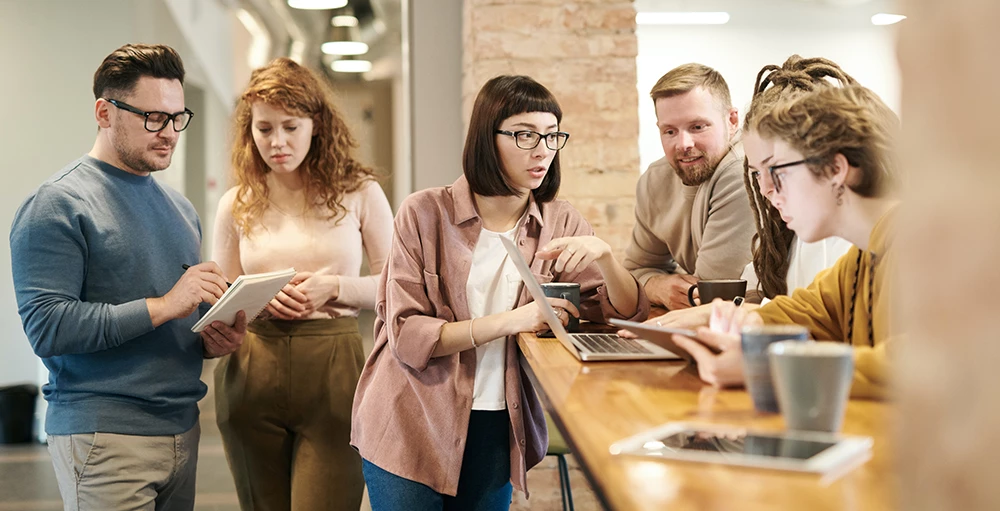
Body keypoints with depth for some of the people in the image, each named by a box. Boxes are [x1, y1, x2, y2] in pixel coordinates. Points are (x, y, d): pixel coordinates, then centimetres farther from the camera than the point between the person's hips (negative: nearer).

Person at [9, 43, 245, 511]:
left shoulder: (179, 208, 15)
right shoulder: (56, 206, -8)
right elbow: (46, 327, -18)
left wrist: (213, 341, 2)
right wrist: (163, 306, -21)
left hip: (182, 430, 7)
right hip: (103, 437, -7)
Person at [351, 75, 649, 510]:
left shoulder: (561, 225, 0)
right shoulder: (425, 213, -10)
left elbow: (629, 314, -4)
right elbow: (407, 336, -15)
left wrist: (604, 256, -23)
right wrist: (509, 320, -23)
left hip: (497, 427, 3)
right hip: (410, 425, -3)